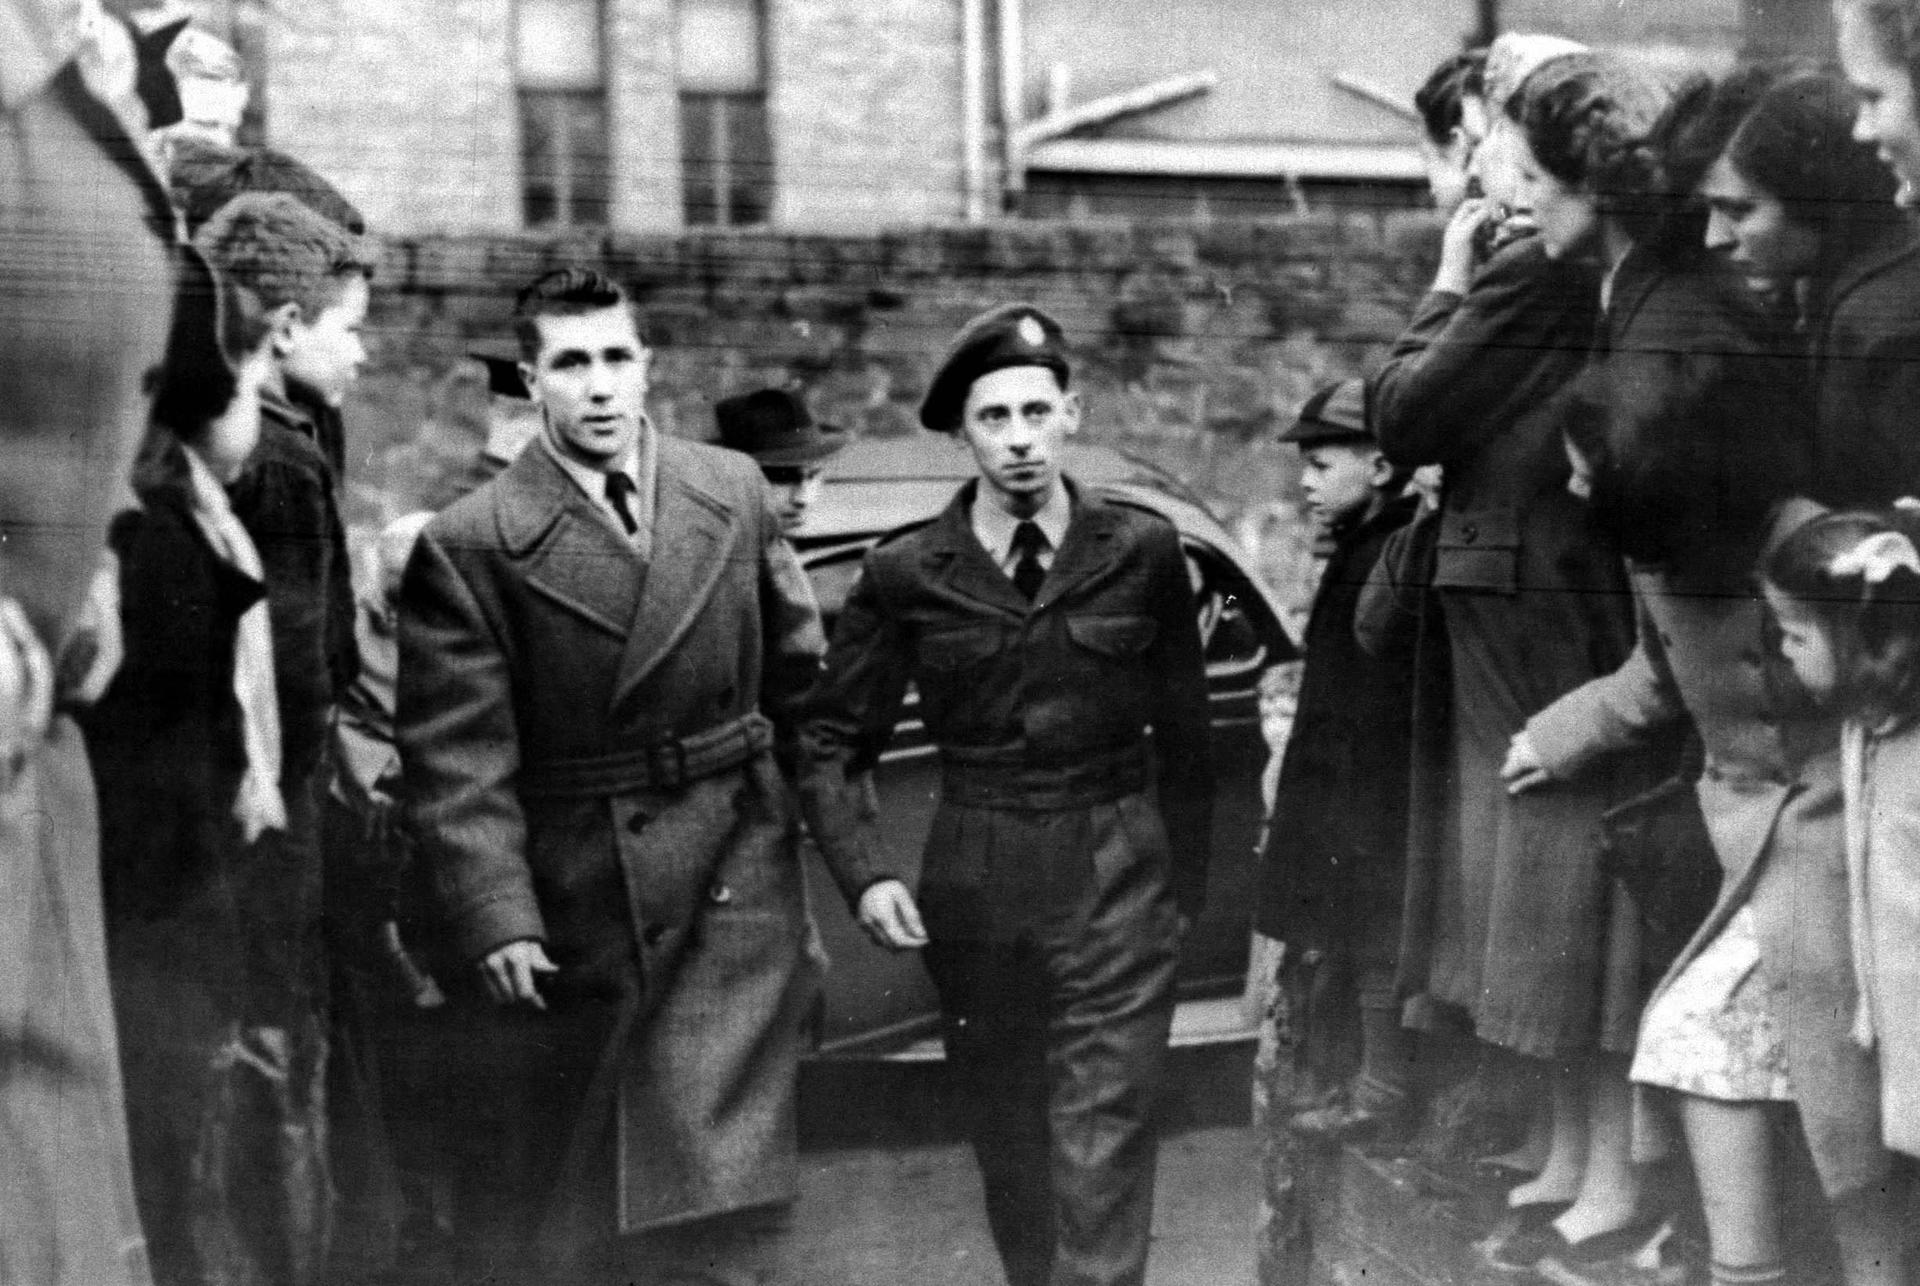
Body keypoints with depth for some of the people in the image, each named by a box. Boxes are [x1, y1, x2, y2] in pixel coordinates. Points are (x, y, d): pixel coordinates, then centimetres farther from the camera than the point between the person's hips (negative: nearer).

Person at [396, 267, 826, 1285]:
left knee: (723, 1204, -3)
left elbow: (801, 671, 15)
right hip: (562, 906, -2)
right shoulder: (467, 545, -6)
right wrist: (493, 917, -18)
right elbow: (456, 760, -9)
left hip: (730, 891, 2)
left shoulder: (735, 493, 6)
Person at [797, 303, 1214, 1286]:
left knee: (1100, 1156, -6)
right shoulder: (905, 575, -2)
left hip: (1117, 883, -2)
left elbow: (1185, 737, 6)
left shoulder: (1142, 554, -2)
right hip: (972, 889, 2)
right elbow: (831, 743, 3)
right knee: (1005, 1142, 15)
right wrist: (866, 875, -11)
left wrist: (1188, 882, 6)